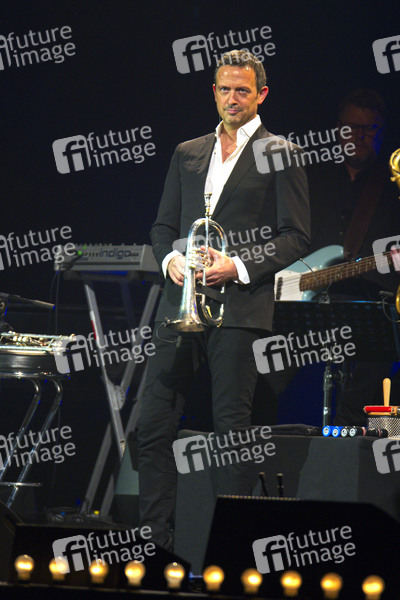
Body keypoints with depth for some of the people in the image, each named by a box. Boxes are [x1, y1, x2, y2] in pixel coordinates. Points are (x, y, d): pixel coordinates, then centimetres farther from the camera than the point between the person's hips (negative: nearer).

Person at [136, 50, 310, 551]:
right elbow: (163, 224, 20)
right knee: (153, 423, 0)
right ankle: (153, 536, 7)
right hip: (181, 302, 5)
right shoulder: (187, 153, 19)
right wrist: (170, 258, -2)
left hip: (240, 307, -5)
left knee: (231, 425, -5)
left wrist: (239, 266, -14)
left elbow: (296, 237, -1)